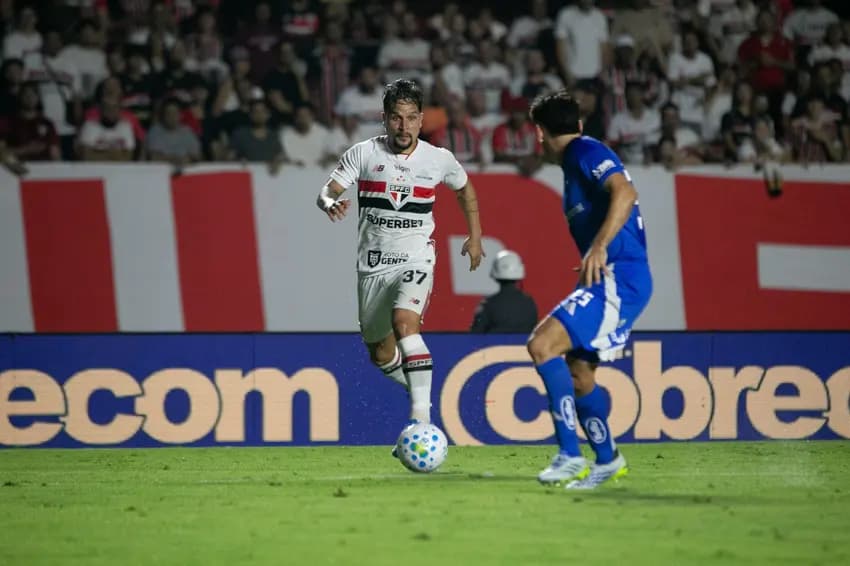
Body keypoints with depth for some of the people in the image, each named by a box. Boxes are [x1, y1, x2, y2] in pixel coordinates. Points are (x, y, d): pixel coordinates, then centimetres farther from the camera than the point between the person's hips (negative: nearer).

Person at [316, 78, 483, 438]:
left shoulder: (438, 159, -1)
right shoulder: (363, 154, -3)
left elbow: (464, 188, 20)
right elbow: (327, 191, -9)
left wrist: (475, 237, 20)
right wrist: (330, 203, -33)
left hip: (415, 260, -3)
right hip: (373, 263, 3)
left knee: (404, 321, -31)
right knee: (381, 355, 11)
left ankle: (422, 413, -35)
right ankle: (419, 391, 41)